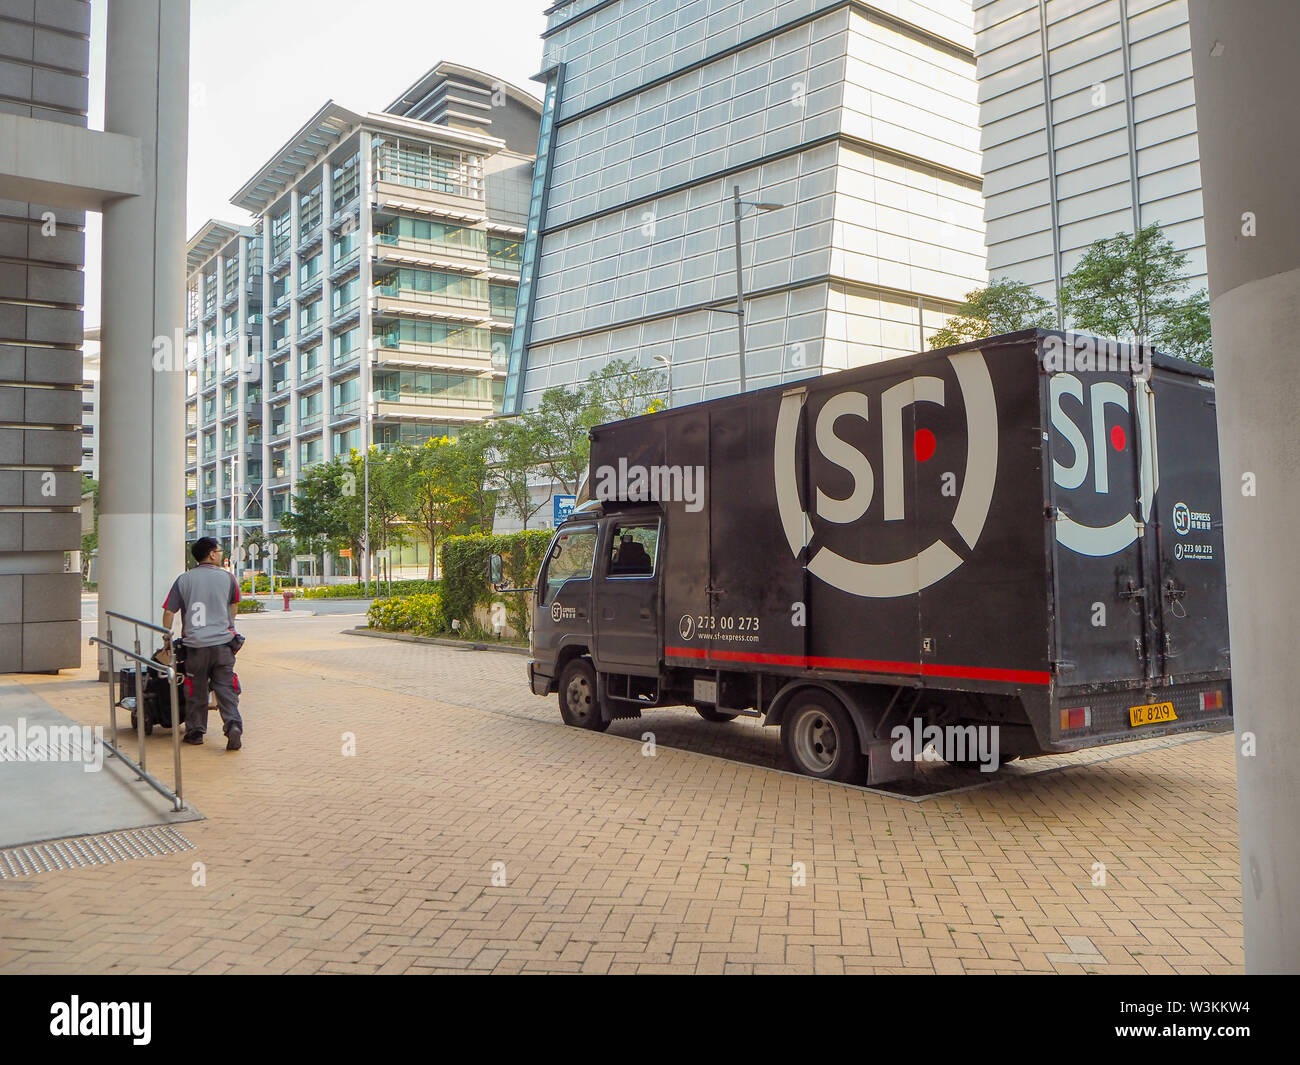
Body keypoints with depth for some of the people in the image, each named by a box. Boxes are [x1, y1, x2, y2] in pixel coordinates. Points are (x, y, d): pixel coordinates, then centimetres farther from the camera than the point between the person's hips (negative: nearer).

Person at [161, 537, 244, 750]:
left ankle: (195, 731, 20)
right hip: (222, 642, 0)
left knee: (196, 690, 12)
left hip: (195, 644, 1)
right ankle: (233, 725, -11)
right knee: (226, 688, 4)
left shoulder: (184, 579, 3)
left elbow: (169, 611, 2)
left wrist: (167, 638, 15)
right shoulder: (227, 577, 2)